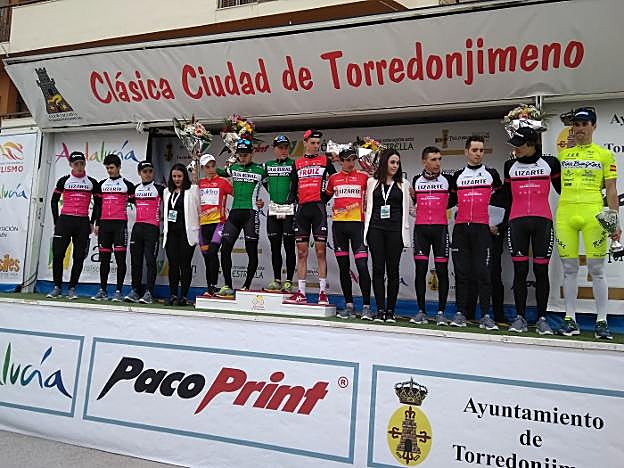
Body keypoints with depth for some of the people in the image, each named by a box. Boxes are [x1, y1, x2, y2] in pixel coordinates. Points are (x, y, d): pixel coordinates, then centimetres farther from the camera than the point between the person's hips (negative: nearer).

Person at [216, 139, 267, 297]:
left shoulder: (260, 170, 2)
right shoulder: (232, 168, 14)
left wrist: (264, 202, 4)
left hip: (251, 214, -4)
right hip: (234, 213, 4)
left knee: (252, 251, 0)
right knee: (225, 249, -3)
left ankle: (247, 286, 11)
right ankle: (227, 286, 6)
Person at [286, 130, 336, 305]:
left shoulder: (325, 160, 9)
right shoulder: (297, 163, 16)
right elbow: (293, 188, 16)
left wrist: (325, 198, 2)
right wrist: (288, 203, 1)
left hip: (318, 208, -3)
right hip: (302, 209, 3)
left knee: (320, 251, -4)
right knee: (301, 252, 4)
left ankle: (323, 292, 1)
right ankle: (301, 293, 9)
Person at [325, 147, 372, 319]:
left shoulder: (364, 177, 6)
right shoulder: (334, 178, 12)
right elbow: (326, 196, 22)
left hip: (357, 223, -3)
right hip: (338, 224, 3)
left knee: (362, 266, -10)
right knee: (344, 267, 7)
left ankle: (366, 306, 0)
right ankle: (349, 305, 15)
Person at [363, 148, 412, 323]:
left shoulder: (403, 184, 12)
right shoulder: (372, 182, 12)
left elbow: (406, 210, 11)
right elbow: (368, 207, 12)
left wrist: (405, 233, 4)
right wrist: (367, 229, 5)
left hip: (395, 230, 0)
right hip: (376, 229, 0)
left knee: (392, 270, 1)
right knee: (378, 269, -1)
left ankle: (390, 311, 7)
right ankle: (380, 310, 4)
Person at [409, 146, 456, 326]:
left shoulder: (447, 179, 4)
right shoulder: (416, 180, 9)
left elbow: (454, 199, 14)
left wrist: (441, 207, 1)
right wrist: (411, 196, 1)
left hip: (440, 229, -1)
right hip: (420, 229, 1)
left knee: (442, 270, -1)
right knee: (420, 270, 0)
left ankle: (441, 312, 7)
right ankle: (421, 311, 9)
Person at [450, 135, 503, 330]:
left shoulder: (491, 174, 10)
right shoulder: (457, 176, 15)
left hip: (482, 228, -2)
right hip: (460, 228, 2)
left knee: (483, 271, -6)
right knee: (461, 271, 2)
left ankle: (485, 315, -1)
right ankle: (460, 313, 7)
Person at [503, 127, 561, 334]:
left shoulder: (550, 163, 6)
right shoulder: (510, 166, 11)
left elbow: (562, 190, 13)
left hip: (542, 221, -1)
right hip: (517, 222, 1)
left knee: (541, 270, 1)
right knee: (520, 270, 0)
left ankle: (542, 319, 9)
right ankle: (520, 318, 7)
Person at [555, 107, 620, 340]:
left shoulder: (605, 155, 9)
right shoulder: (562, 154, 14)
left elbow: (611, 190, 6)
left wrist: (615, 220, -1)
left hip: (593, 215, -2)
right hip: (565, 215, 2)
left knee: (597, 270, -1)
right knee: (569, 269, 5)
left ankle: (602, 321, 8)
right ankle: (570, 319, 12)